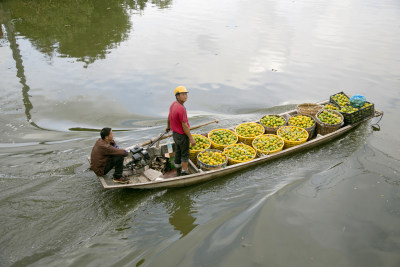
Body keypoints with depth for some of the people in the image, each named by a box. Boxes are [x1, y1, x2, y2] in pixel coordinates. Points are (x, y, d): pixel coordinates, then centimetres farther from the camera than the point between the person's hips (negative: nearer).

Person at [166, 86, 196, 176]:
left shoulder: (173, 104, -2)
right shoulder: (181, 109, -30)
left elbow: (169, 117, 15)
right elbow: (184, 125, -28)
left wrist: (168, 127, 34)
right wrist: (191, 138, -22)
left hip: (175, 133, 9)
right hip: (182, 135, -9)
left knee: (178, 151, 22)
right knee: (185, 154, 6)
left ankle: (178, 170, 37)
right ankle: (185, 173, 17)